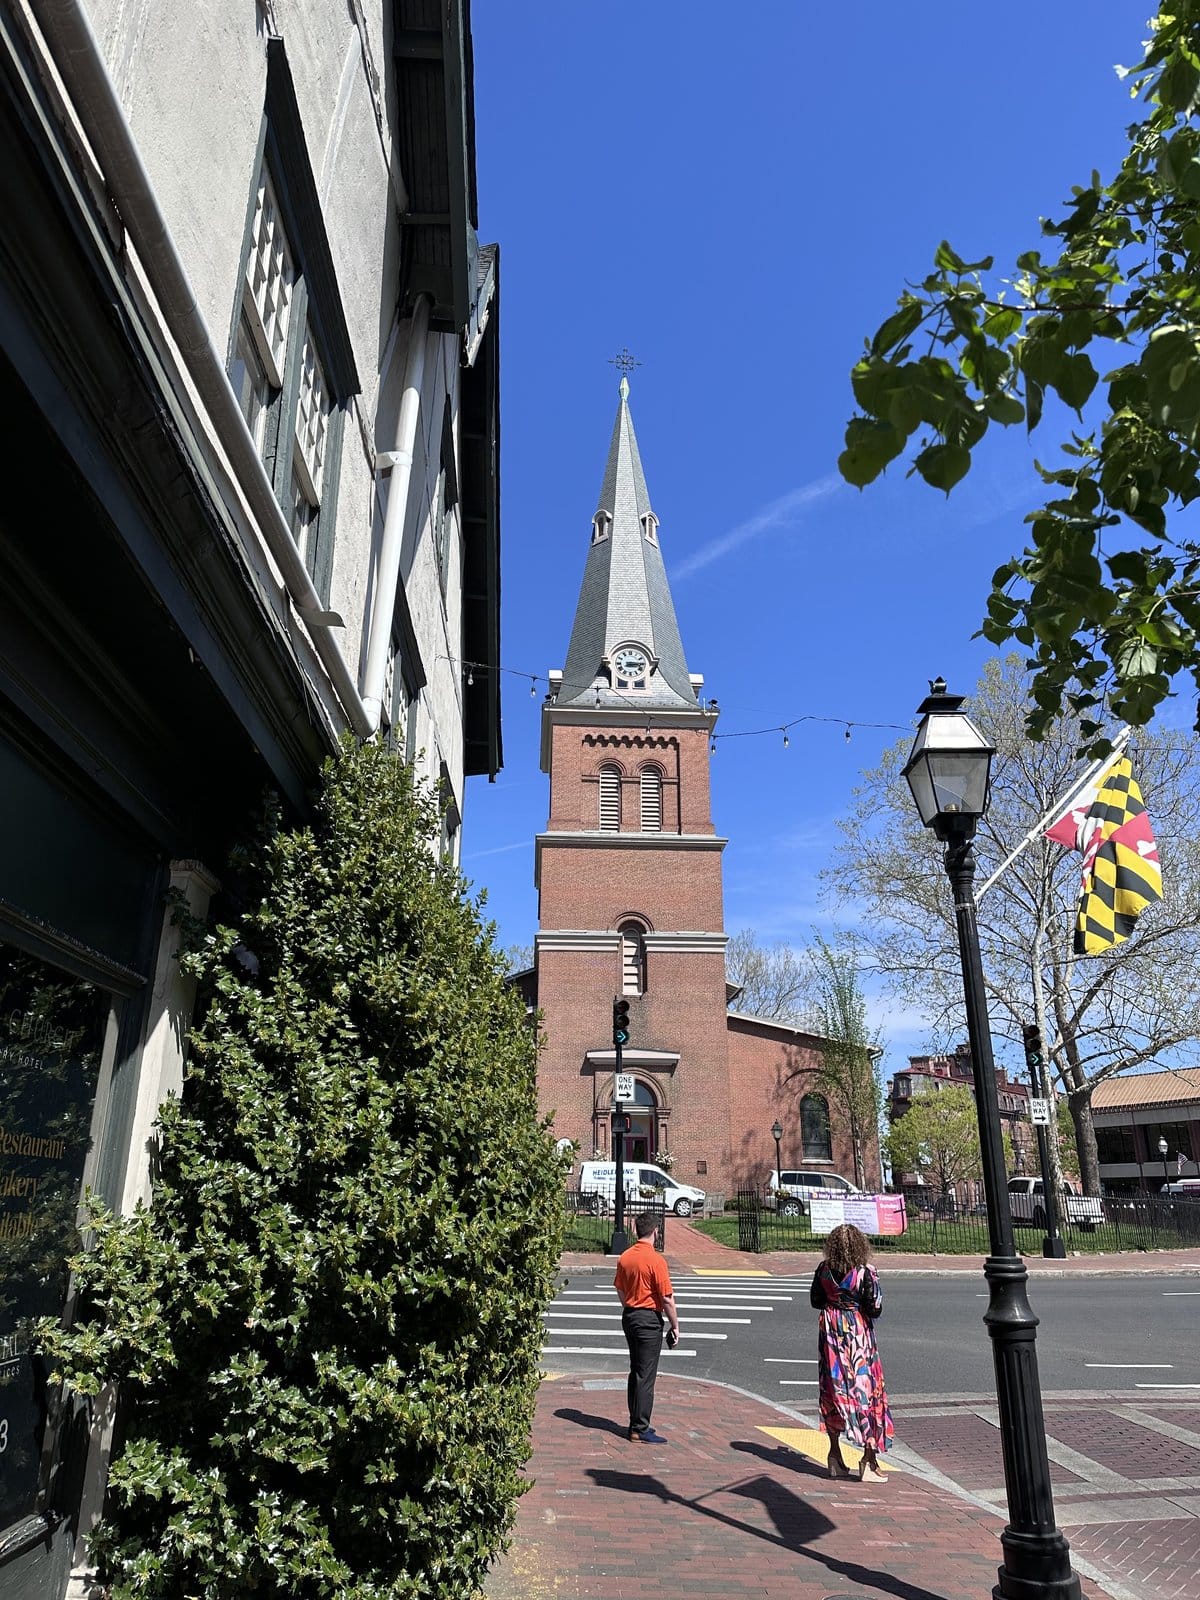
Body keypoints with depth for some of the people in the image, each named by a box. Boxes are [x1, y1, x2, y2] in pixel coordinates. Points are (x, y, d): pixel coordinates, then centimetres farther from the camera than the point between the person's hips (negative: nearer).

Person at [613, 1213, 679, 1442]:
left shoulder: (625, 1257, 4)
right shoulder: (655, 1260, -18)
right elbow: (667, 1298, -16)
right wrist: (675, 1326, -7)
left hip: (629, 1317, 8)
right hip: (649, 1320, -7)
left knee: (635, 1373, 17)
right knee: (646, 1376, -1)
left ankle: (636, 1424, 24)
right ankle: (640, 1431, 2)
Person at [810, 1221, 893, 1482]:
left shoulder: (823, 1270, -6)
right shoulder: (866, 1273, -17)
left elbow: (816, 1300, 3)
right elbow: (875, 1309, -15)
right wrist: (858, 1305, 5)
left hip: (832, 1333, 4)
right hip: (858, 1333, -4)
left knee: (833, 1389, 13)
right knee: (867, 1389, 7)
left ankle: (835, 1456, 20)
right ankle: (869, 1458, 9)